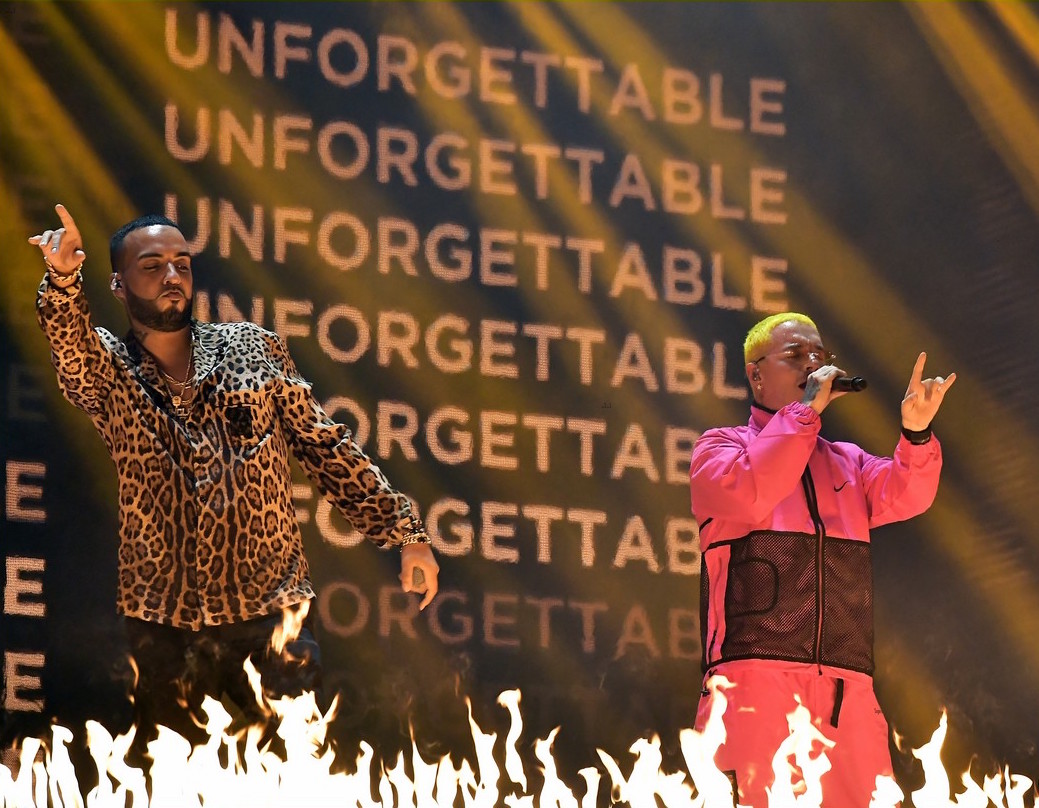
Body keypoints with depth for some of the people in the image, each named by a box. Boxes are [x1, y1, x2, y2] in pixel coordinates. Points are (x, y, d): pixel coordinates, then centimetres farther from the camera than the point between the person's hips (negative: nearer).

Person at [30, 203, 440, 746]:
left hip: (273, 616, 0)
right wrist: (62, 279, -44)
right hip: (163, 626, 0)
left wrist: (405, 532, 5)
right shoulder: (108, 370, 2)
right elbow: (70, 343, -21)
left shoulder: (253, 350, 6)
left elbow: (325, 448, 10)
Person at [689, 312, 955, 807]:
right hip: (755, 674, -4)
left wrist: (916, 433, -14)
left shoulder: (847, 462, 27)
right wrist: (806, 409, -5)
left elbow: (903, 496, 7)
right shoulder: (721, 447, 13)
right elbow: (749, 495, -10)